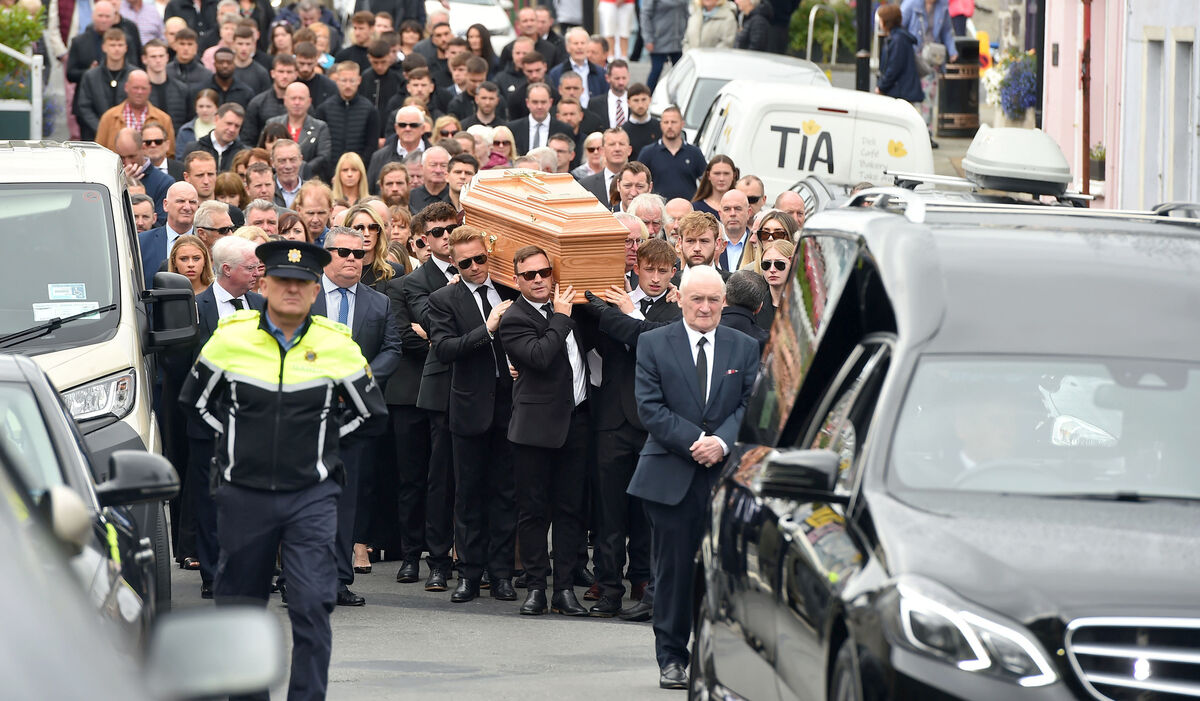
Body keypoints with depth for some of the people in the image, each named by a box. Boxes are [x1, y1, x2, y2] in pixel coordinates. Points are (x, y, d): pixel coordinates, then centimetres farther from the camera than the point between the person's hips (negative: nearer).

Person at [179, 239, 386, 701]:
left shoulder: (337, 347, -1)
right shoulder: (230, 338, -1)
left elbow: (370, 412, 12)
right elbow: (197, 400, 14)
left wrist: (322, 438, 5)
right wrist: (239, 437, 7)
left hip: (311, 494, -1)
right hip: (243, 493, 1)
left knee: (312, 604, -13)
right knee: (240, 603, 10)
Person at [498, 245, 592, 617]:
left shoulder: (566, 303, 11)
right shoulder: (514, 319, -7)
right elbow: (540, 355, -23)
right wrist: (561, 318, -13)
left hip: (575, 422, 5)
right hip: (537, 426, -5)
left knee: (571, 509, 5)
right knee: (533, 509, 1)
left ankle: (564, 588, 9)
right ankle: (536, 587, 9)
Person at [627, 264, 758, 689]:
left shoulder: (745, 348, 10)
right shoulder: (653, 344, 4)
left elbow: (751, 405, 4)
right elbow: (650, 407, -3)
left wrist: (723, 442, -13)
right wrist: (695, 441, -13)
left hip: (727, 474, 1)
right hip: (671, 477, -1)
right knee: (674, 569, 1)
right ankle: (672, 658, 10)